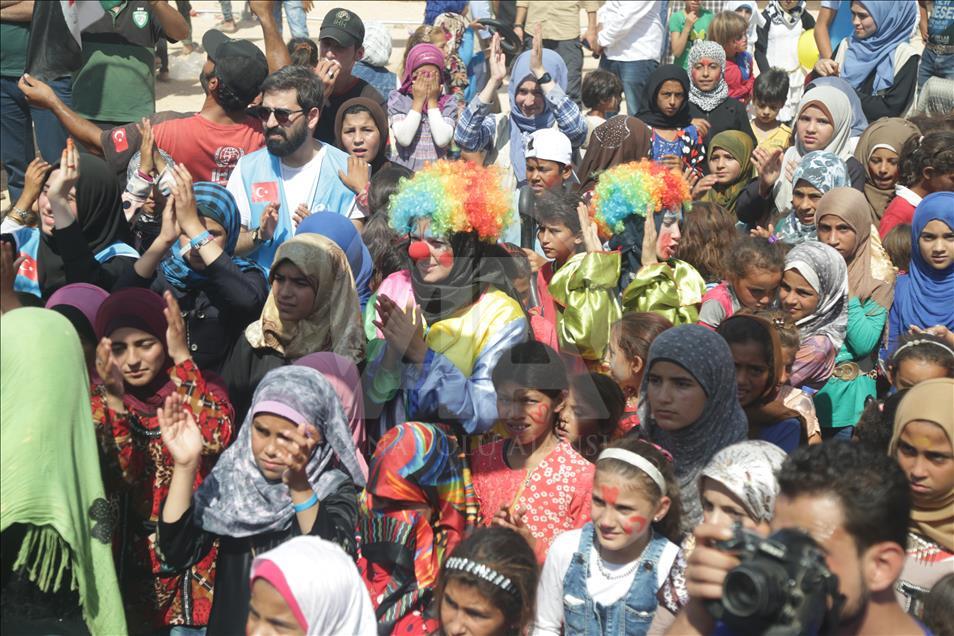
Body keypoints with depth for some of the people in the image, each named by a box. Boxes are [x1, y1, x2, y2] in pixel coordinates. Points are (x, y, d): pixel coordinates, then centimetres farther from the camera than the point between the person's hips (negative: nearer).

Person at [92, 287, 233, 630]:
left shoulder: (201, 388, -4)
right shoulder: (101, 399, -1)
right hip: (131, 554, 1)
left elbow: (214, 440, -26)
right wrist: (115, 401, -26)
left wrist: (182, 358, -24)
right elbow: (118, 480, -15)